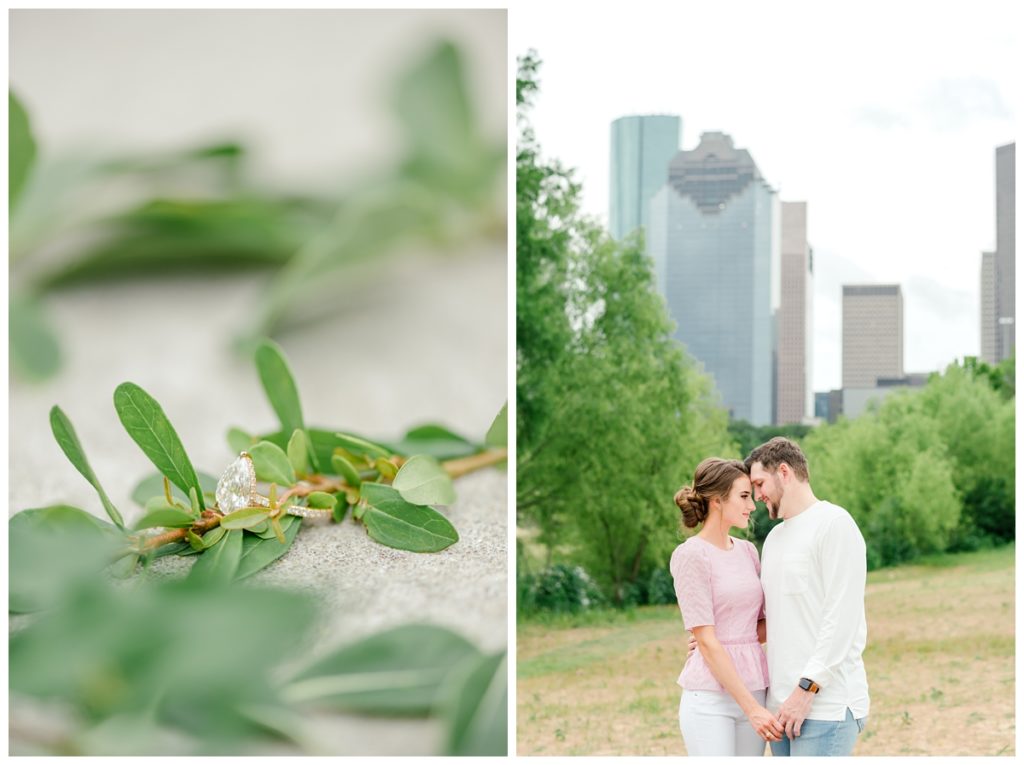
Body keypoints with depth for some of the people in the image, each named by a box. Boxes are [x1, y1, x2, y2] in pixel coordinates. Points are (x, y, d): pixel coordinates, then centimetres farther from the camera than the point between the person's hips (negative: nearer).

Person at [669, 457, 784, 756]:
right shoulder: (690, 556, -9)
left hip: (754, 690, 7)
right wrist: (751, 708, -17)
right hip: (711, 697, -7)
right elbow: (706, 642, -13)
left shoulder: (747, 551, 11)